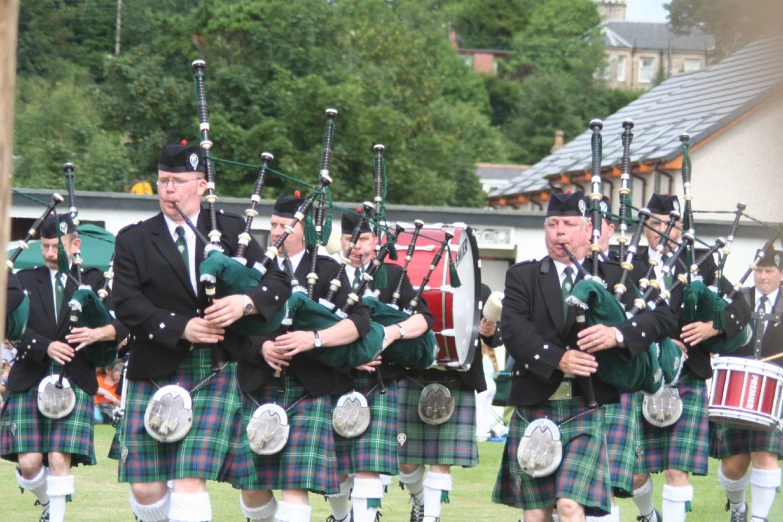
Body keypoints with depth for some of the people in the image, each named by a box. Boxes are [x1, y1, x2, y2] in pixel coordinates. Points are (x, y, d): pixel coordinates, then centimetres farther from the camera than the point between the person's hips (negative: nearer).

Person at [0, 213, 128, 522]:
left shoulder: (94, 281, 9)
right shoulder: (25, 280, 10)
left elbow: (122, 323, 0)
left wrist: (98, 333, -22)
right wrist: (46, 346, -19)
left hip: (75, 381, -1)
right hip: (30, 381, 1)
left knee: (59, 459, -10)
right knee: (29, 462, -4)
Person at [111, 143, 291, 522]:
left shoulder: (232, 231, 9)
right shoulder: (133, 240, 7)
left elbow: (278, 284, 2)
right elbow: (127, 304, -6)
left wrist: (246, 302, -20)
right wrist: (181, 328, -18)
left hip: (216, 375, -1)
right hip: (155, 373, 1)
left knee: (190, 481, -12)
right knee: (144, 489, 1)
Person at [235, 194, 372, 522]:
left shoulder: (327, 271, 6)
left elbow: (359, 321, -5)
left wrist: (314, 338, -19)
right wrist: (261, 347, -14)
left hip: (307, 392, -2)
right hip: (258, 388, 2)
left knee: (296, 488, -12)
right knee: (252, 488, 4)